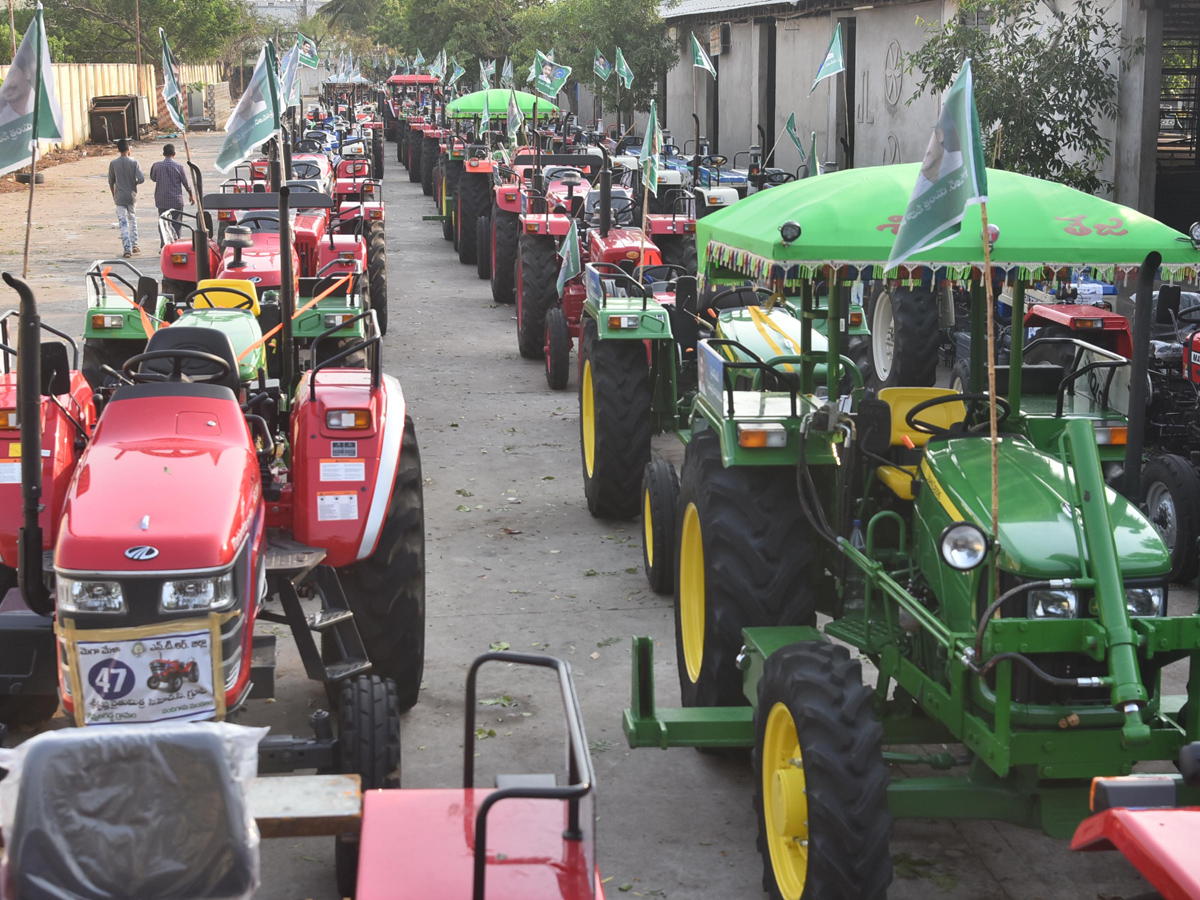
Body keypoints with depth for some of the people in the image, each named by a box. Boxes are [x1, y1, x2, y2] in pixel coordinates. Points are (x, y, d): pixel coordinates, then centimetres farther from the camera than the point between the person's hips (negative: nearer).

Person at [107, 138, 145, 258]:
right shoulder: (134, 162, -7)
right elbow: (142, 179, -15)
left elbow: (111, 182, 4)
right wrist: (134, 183, 7)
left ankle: (127, 249, -9)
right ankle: (134, 245, 22)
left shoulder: (113, 163, -4)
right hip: (132, 197, 1)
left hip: (120, 198, -1)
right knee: (132, 221, 21)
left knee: (123, 224, -1)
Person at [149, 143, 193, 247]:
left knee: (163, 223, 9)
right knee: (176, 223, 6)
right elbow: (186, 183, -2)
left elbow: (153, 178, 12)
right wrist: (191, 195, 13)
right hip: (176, 200, -2)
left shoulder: (157, 165, -5)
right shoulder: (179, 167, -9)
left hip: (161, 200, 2)